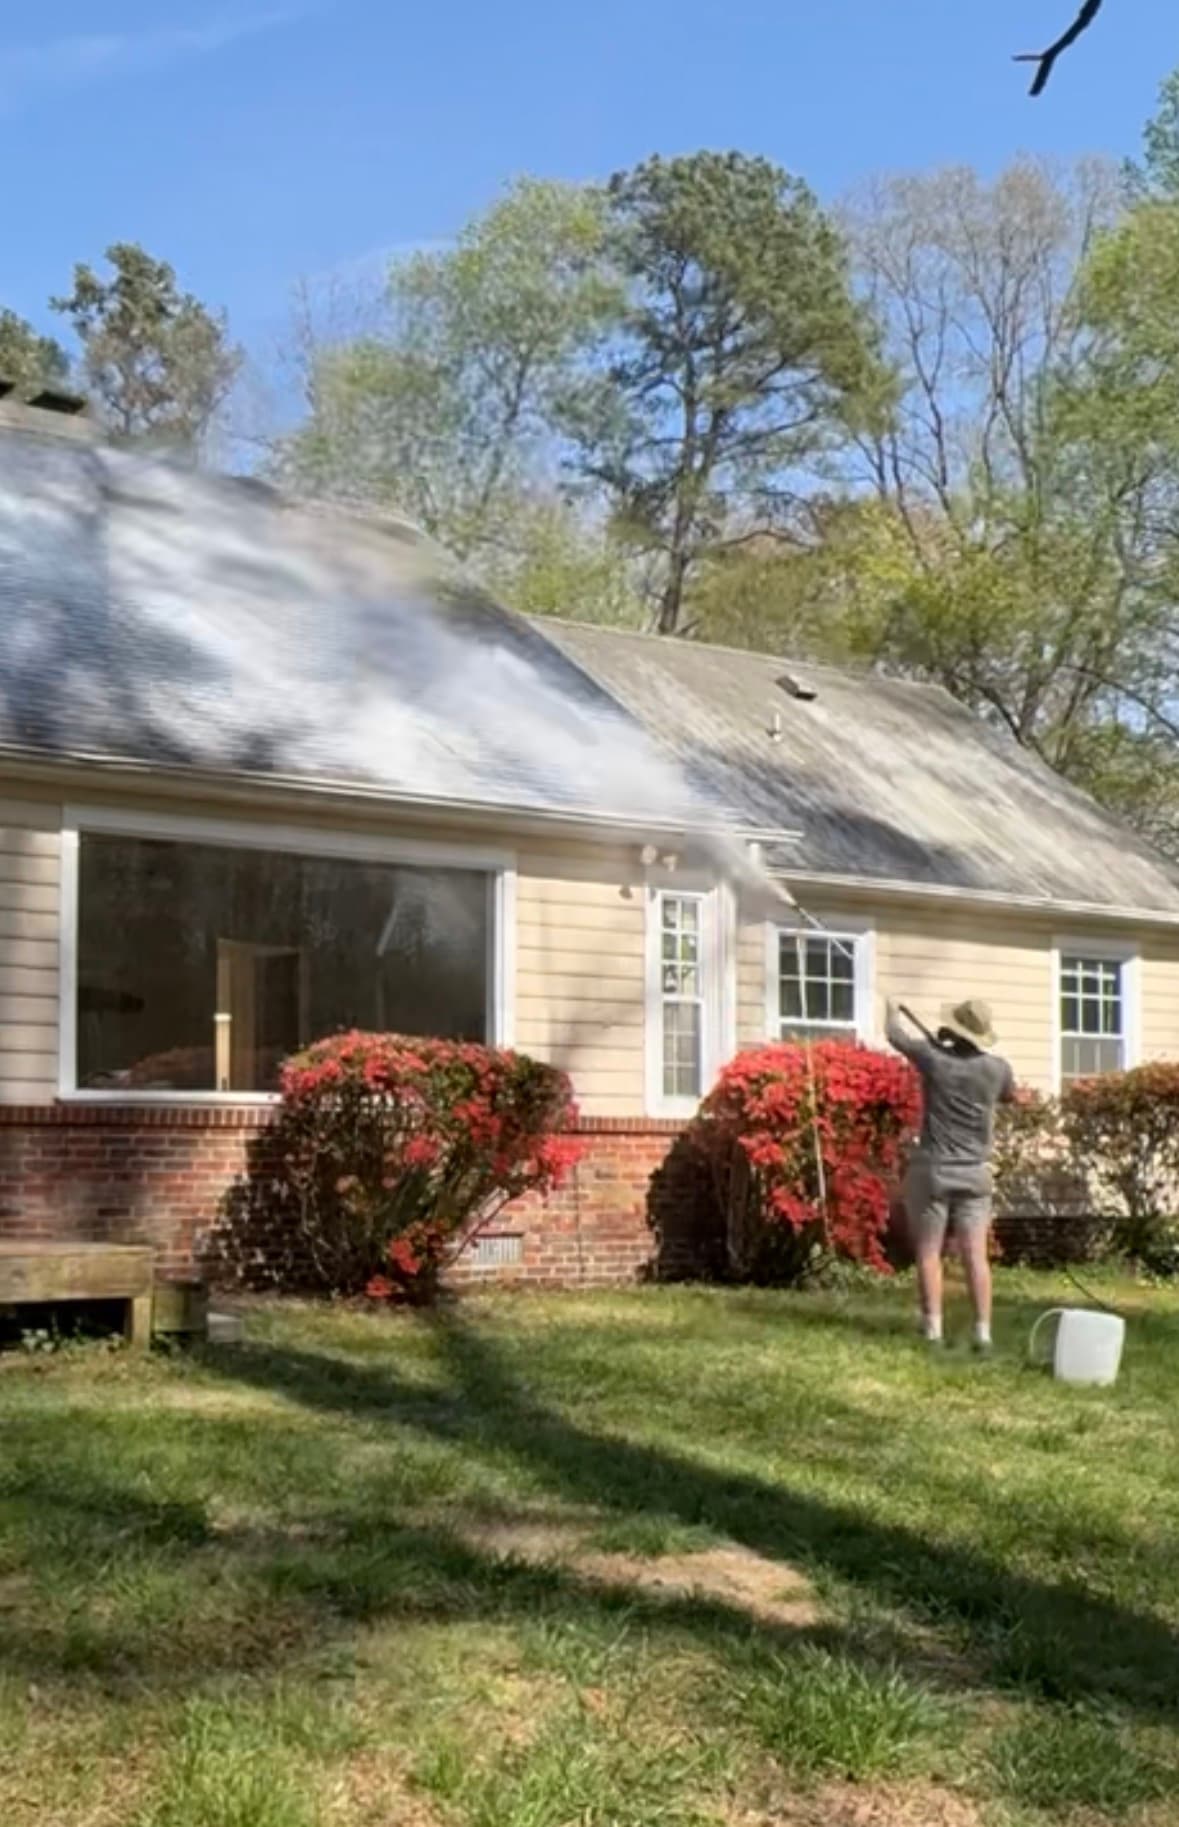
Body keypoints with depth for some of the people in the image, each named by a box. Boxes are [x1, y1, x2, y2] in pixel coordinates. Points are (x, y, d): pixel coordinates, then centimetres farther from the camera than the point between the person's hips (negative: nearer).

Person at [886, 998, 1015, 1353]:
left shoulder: (934, 1058, -9)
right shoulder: (996, 1067, -3)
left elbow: (896, 1035, 10)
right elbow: (1010, 1096, 20)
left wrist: (893, 1011, 31)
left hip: (934, 1169, -2)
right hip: (974, 1172, 2)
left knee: (929, 1252, 4)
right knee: (976, 1255, 0)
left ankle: (933, 1329, 0)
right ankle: (983, 1331, -4)